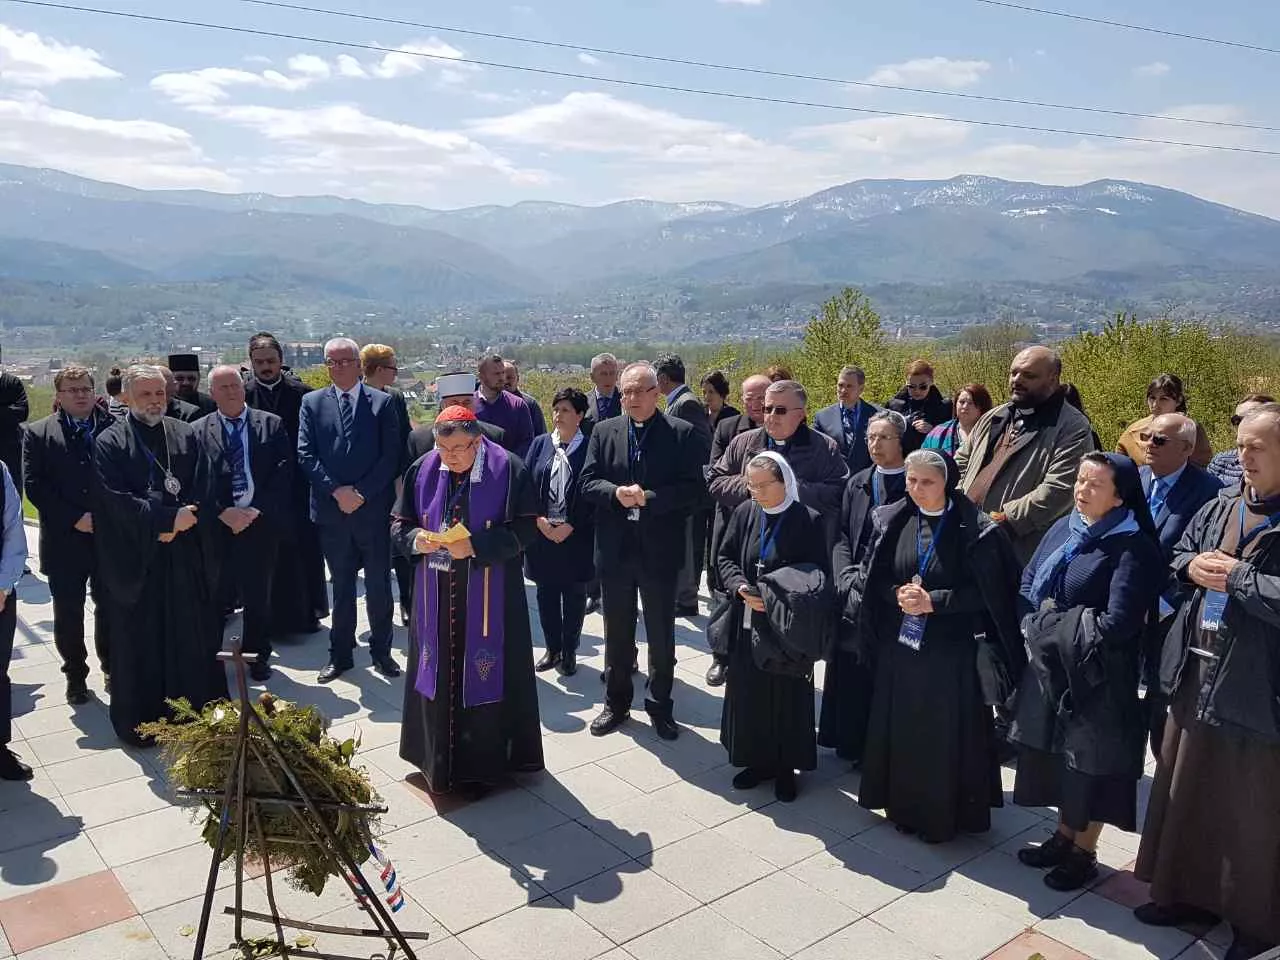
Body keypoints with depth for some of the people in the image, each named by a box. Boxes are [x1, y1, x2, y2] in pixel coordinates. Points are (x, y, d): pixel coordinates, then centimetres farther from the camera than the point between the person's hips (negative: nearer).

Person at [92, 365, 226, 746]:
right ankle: (137, 720, 17)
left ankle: (199, 711, 19)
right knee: (137, 639, 5)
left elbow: (201, 488, 4)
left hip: (184, 554, 3)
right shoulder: (110, 442, -3)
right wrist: (168, 517, -18)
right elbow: (113, 499, -12)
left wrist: (179, 521, -13)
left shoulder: (186, 435, 9)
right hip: (133, 557, -3)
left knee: (193, 635, 7)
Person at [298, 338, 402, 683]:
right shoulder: (312, 402, 6)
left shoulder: (382, 402, 1)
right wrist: (336, 490, -12)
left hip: (373, 509, -1)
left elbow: (391, 455, -5)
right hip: (331, 510, 1)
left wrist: (361, 492, -12)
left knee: (378, 584, 8)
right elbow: (306, 454, -1)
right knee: (341, 586, 11)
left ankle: (381, 650, 21)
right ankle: (340, 654, 21)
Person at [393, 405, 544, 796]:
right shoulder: (422, 470, 1)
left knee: (484, 673, 3)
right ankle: (440, 761, 25)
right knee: (439, 673, 10)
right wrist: (415, 540, -14)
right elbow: (399, 523, 8)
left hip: (488, 597, -3)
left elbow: (525, 529, -11)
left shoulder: (508, 470, -10)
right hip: (436, 596, 4)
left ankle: (483, 762, 19)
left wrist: (476, 546, -21)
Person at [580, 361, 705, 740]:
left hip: (660, 550, -2)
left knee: (661, 634, 10)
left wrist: (648, 498, -20)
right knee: (617, 633, 15)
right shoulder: (604, 431, 4)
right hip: (615, 549, 3)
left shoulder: (682, 434, -4)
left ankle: (660, 705, 26)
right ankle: (616, 702, 30)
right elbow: (588, 482, 1)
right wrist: (616, 493, -18)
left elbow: (694, 489, -10)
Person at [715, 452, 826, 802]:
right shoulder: (743, 513, 1)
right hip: (748, 623, 4)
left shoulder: (809, 520, -10)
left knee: (787, 697, 6)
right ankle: (759, 760, 28)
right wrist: (742, 588, -12)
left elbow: (819, 574, -7)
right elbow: (725, 557, 7)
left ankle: (786, 766, 22)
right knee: (749, 694, 11)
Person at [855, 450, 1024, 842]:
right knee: (903, 728, 12)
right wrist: (898, 594, -14)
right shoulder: (891, 521, 1)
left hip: (952, 650, -4)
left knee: (947, 732, 5)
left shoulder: (974, 529, -11)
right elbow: (873, 579, 6)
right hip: (900, 644, 4)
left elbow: (985, 592, -10)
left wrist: (933, 601, -19)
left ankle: (945, 814, 23)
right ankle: (905, 805, 30)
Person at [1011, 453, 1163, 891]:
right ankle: (1065, 835, 35)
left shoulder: (1132, 547, -18)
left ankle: (1084, 852, 25)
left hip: (1096, 677, -6)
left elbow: (1117, 624, -24)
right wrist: (1038, 626, -10)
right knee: (1057, 753, 17)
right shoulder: (1063, 529, 4)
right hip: (1050, 668, 7)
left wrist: (1052, 622, -13)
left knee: (1090, 761, 8)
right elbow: (1026, 583, 9)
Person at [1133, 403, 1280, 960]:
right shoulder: (1220, 507, 7)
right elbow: (1176, 554, 16)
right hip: (1198, 671, 7)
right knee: (1187, 790, 18)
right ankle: (1191, 893, 36)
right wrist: (1191, 565, -4)